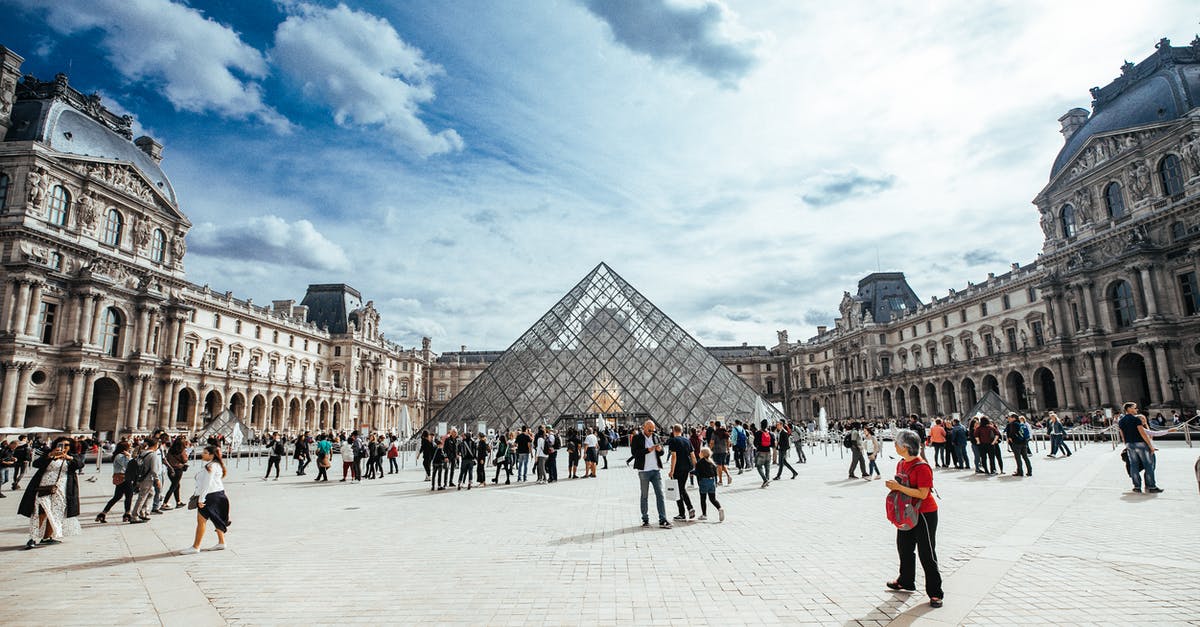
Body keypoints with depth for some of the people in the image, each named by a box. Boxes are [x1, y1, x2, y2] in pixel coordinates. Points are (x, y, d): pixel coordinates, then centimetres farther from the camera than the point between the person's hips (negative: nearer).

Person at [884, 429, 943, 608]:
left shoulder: (922, 467, -23)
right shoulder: (901, 464, 5)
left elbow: (923, 494, -28)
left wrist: (898, 487, -28)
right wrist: (893, 485, 0)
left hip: (924, 514, -9)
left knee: (926, 553, 0)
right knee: (904, 548, 20)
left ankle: (935, 593, 12)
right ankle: (906, 581, 38)